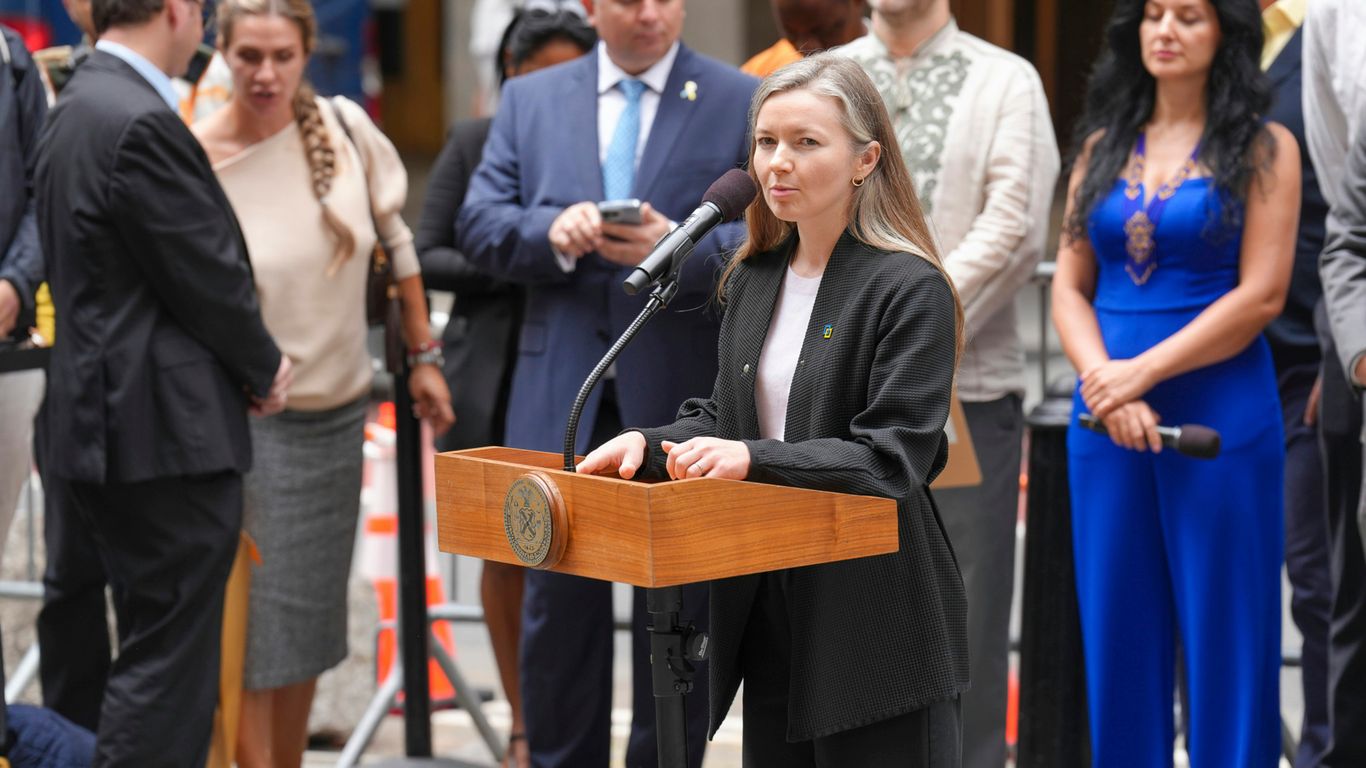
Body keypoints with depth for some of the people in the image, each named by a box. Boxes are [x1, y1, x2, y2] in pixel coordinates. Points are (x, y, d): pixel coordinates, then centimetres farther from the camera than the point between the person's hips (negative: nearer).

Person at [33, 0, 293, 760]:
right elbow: (207, 277, -16)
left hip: (107, 424, 10)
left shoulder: (77, 111, 14)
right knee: (167, 667, -6)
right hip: (167, 437, -10)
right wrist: (266, 369, 2)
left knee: (159, 660, 16)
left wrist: (250, 366, 13)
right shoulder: (141, 122, -18)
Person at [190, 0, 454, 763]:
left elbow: (397, 240, 8)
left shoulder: (346, 128, -4)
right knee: (252, 627, -5)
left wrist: (424, 358, 10)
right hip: (247, 419, -4)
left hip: (338, 411, 4)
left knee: (308, 621, 13)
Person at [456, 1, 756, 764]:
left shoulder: (744, 103, 1)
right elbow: (479, 223, 5)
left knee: (677, 610, 7)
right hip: (560, 393, 2)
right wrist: (551, 234, -14)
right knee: (558, 605, 8)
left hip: (682, 398, -2)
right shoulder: (528, 100, 11)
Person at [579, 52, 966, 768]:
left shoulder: (909, 290, -13)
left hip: (874, 619, -7)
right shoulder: (753, 279, 11)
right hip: (768, 606, 7)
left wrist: (755, 460, -27)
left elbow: (894, 456, -19)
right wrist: (650, 444, -2)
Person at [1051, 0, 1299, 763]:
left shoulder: (1264, 148, -1)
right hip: (1105, 424, 4)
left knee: (1224, 635, 0)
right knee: (1118, 635, 8)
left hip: (1222, 417, -4)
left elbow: (1262, 295, -9)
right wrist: (1103, 381, -10)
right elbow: (1070, 287, 8)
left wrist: (1142, 371, -13)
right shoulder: (1104, 146, 12)